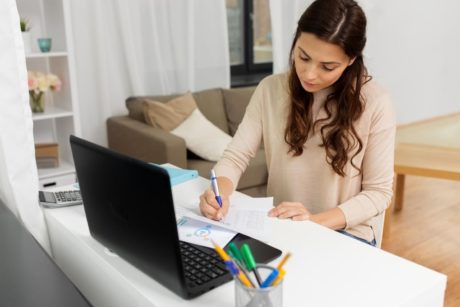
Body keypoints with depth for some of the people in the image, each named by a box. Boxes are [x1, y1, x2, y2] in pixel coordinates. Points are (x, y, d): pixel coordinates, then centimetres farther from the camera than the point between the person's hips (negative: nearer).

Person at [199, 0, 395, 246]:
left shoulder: (374, 103, -12)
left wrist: (317, 221, -22)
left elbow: (379, 192, -9)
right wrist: (220, 192, -26)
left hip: (347, 234, -2)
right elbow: (235, 156, -5)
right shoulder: (270, 89, -4)